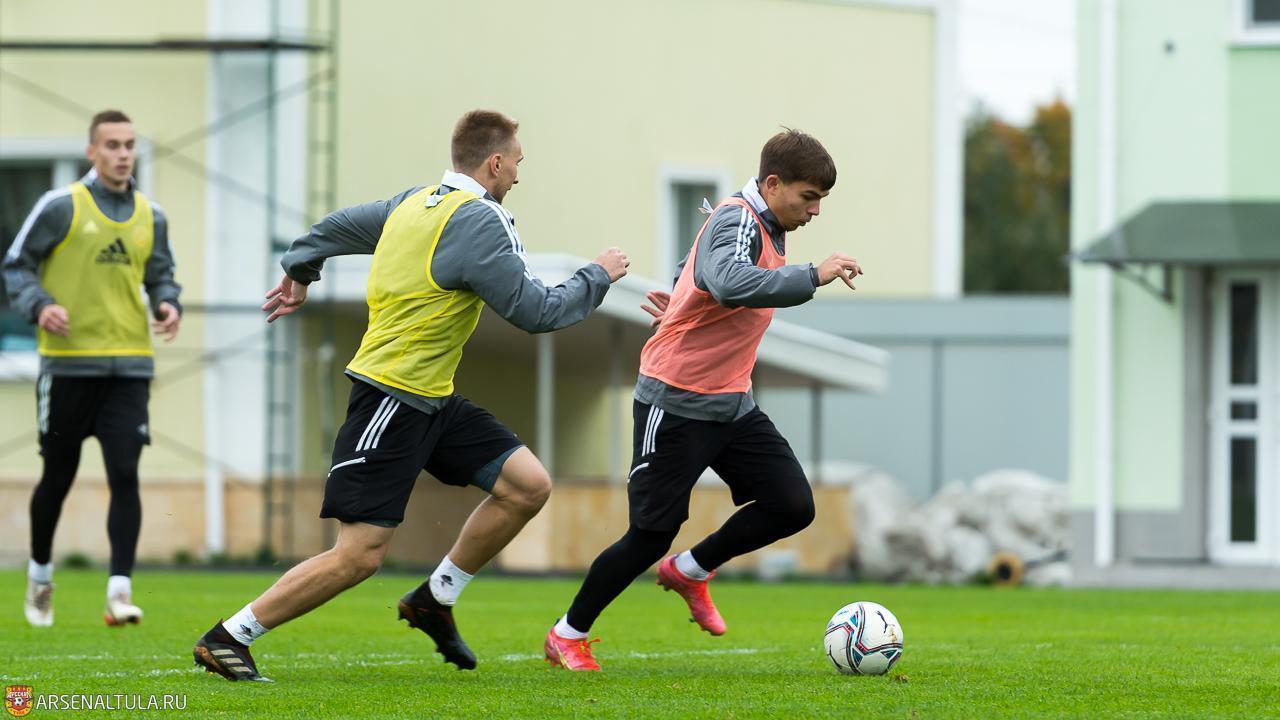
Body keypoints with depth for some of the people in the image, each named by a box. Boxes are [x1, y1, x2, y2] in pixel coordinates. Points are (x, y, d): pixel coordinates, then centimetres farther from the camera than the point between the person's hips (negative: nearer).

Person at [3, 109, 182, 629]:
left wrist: (168, 304, -2)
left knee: (125, 475, -10)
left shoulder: (150, 216, 9)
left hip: (129, 365, 2)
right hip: (69, 360, -2)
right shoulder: (60, 207, -4)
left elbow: (160, 275, 19)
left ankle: (120, 591, -13)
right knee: (58, 476, 8)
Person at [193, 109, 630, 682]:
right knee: (359, 555, -11)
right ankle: (227, 638, -2)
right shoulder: (477, 221, -18)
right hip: (392, 401, -10)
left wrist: (299, 272, 44)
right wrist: (598, 276, -1)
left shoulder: (414, 203, 10)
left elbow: (337, 227, 25)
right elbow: (536, 312, -16)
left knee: (528, 486, 3)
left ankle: (435, 599, 15)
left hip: (431, 399, 10)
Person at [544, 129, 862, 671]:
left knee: (793, 506, -5)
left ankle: (691, 571, 18)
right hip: (676, 404, -8)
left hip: (731, 404, 8)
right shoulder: (736, 221, -20)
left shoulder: (769, 229, 9)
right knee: (652, 537, -3)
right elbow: (731, 285, -43)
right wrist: (813, 276, -41)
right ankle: (568, 635, 17)